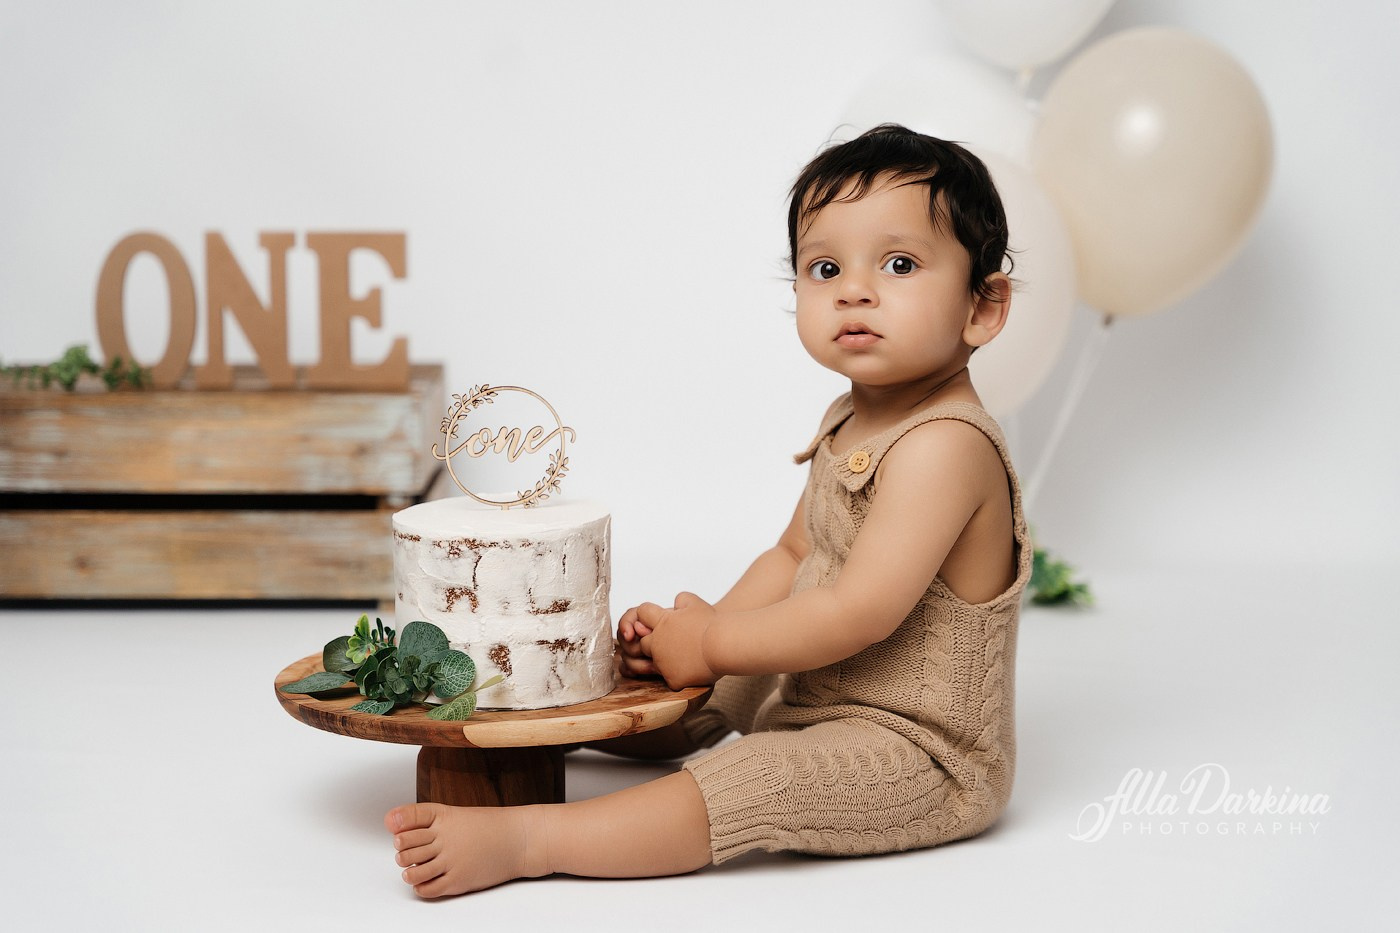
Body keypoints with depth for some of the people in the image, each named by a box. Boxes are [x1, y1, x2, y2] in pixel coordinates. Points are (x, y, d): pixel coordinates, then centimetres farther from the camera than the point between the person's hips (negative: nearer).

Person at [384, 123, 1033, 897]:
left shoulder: (945, 445, -25)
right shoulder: (849, 424, 8)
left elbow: (859, 613, -30)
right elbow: (792, 557, 15)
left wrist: (709, 643, -19)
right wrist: (699, 633, -2)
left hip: (921, 759, -10)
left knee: (750, 783, -30)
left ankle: (518, 840, -32)